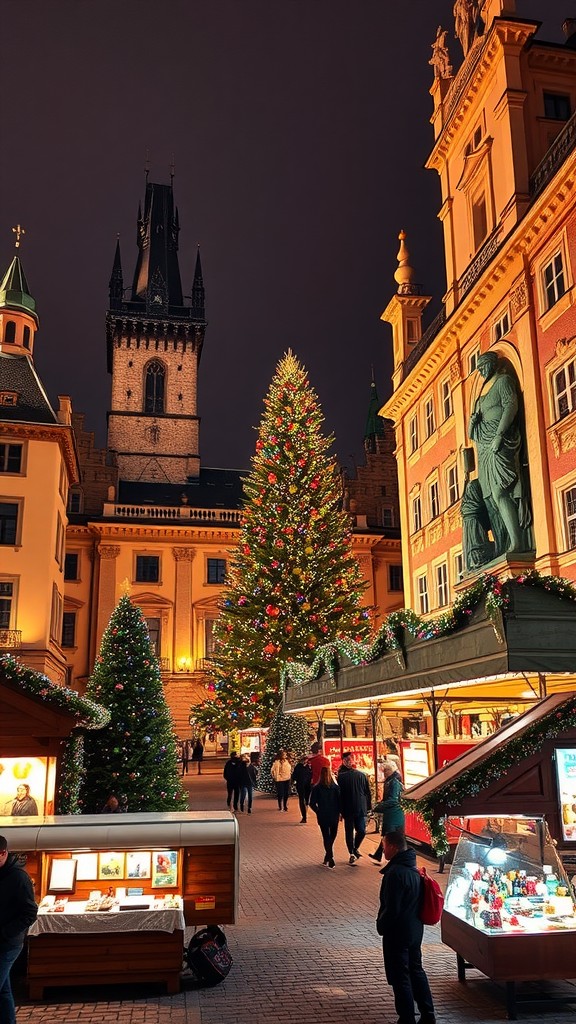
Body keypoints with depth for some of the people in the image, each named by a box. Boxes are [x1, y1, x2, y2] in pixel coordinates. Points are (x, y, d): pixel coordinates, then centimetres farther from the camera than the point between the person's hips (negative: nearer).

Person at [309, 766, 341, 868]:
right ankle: (328, 856, 25)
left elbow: (312, 803, -9)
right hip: (334, 816, 1)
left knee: (326, 837, 8)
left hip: (323, 816, -1)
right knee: (332, 836, 19)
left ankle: (330, 858, 1)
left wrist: (318, 812, 5)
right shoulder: (335, 787, -9)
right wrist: (338, 812, 3)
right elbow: (340, 801, -9)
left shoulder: (316, 788, -9)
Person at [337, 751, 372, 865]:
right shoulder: (341, 776, -3)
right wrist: (340, 809, -4)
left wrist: (368, 807, 2)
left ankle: (355, 848, 26)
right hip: (348, 810, -1)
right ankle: (352, 854, 23)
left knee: (361, 831, -2)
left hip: (361, 809, 1)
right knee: (349, 832, 7)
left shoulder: (361, 775, 3)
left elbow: (367, 792, 6)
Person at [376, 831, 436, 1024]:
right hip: (415, 930, 9)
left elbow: (391, 908, -25)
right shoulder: (413, 868, 4)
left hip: (397, 934, -9)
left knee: (400, 978, 4)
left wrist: (381, 926, -7)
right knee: (416, 971, 20)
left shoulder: (395, 873, -25)